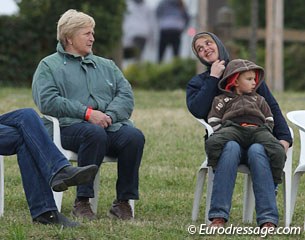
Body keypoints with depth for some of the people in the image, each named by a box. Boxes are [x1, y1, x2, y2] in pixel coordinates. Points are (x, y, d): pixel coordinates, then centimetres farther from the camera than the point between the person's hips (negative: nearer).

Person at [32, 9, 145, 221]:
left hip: (112, 125, 4)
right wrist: (87, 113, -14)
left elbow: (126, 95, 13)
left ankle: (123, 202, -22)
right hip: (69, 125, -4)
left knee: (134, 136, -28)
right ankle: (82, 202, -33)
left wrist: (110, 115, -9)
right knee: (95, 134, -38)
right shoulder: (49, 66, 13)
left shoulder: (106, 66, 28)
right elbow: (47, 101, -5)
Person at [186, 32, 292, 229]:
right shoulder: (197, 83, 19)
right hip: (224, 141, 0)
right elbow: (198, 110, -4)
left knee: (257, 151, -36)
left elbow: (272, 106, 12)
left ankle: (268, 221, -49)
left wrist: (284, 137, -2)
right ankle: (218, 218, -47)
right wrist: (213, 78, 0)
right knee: (231, 147, -38)